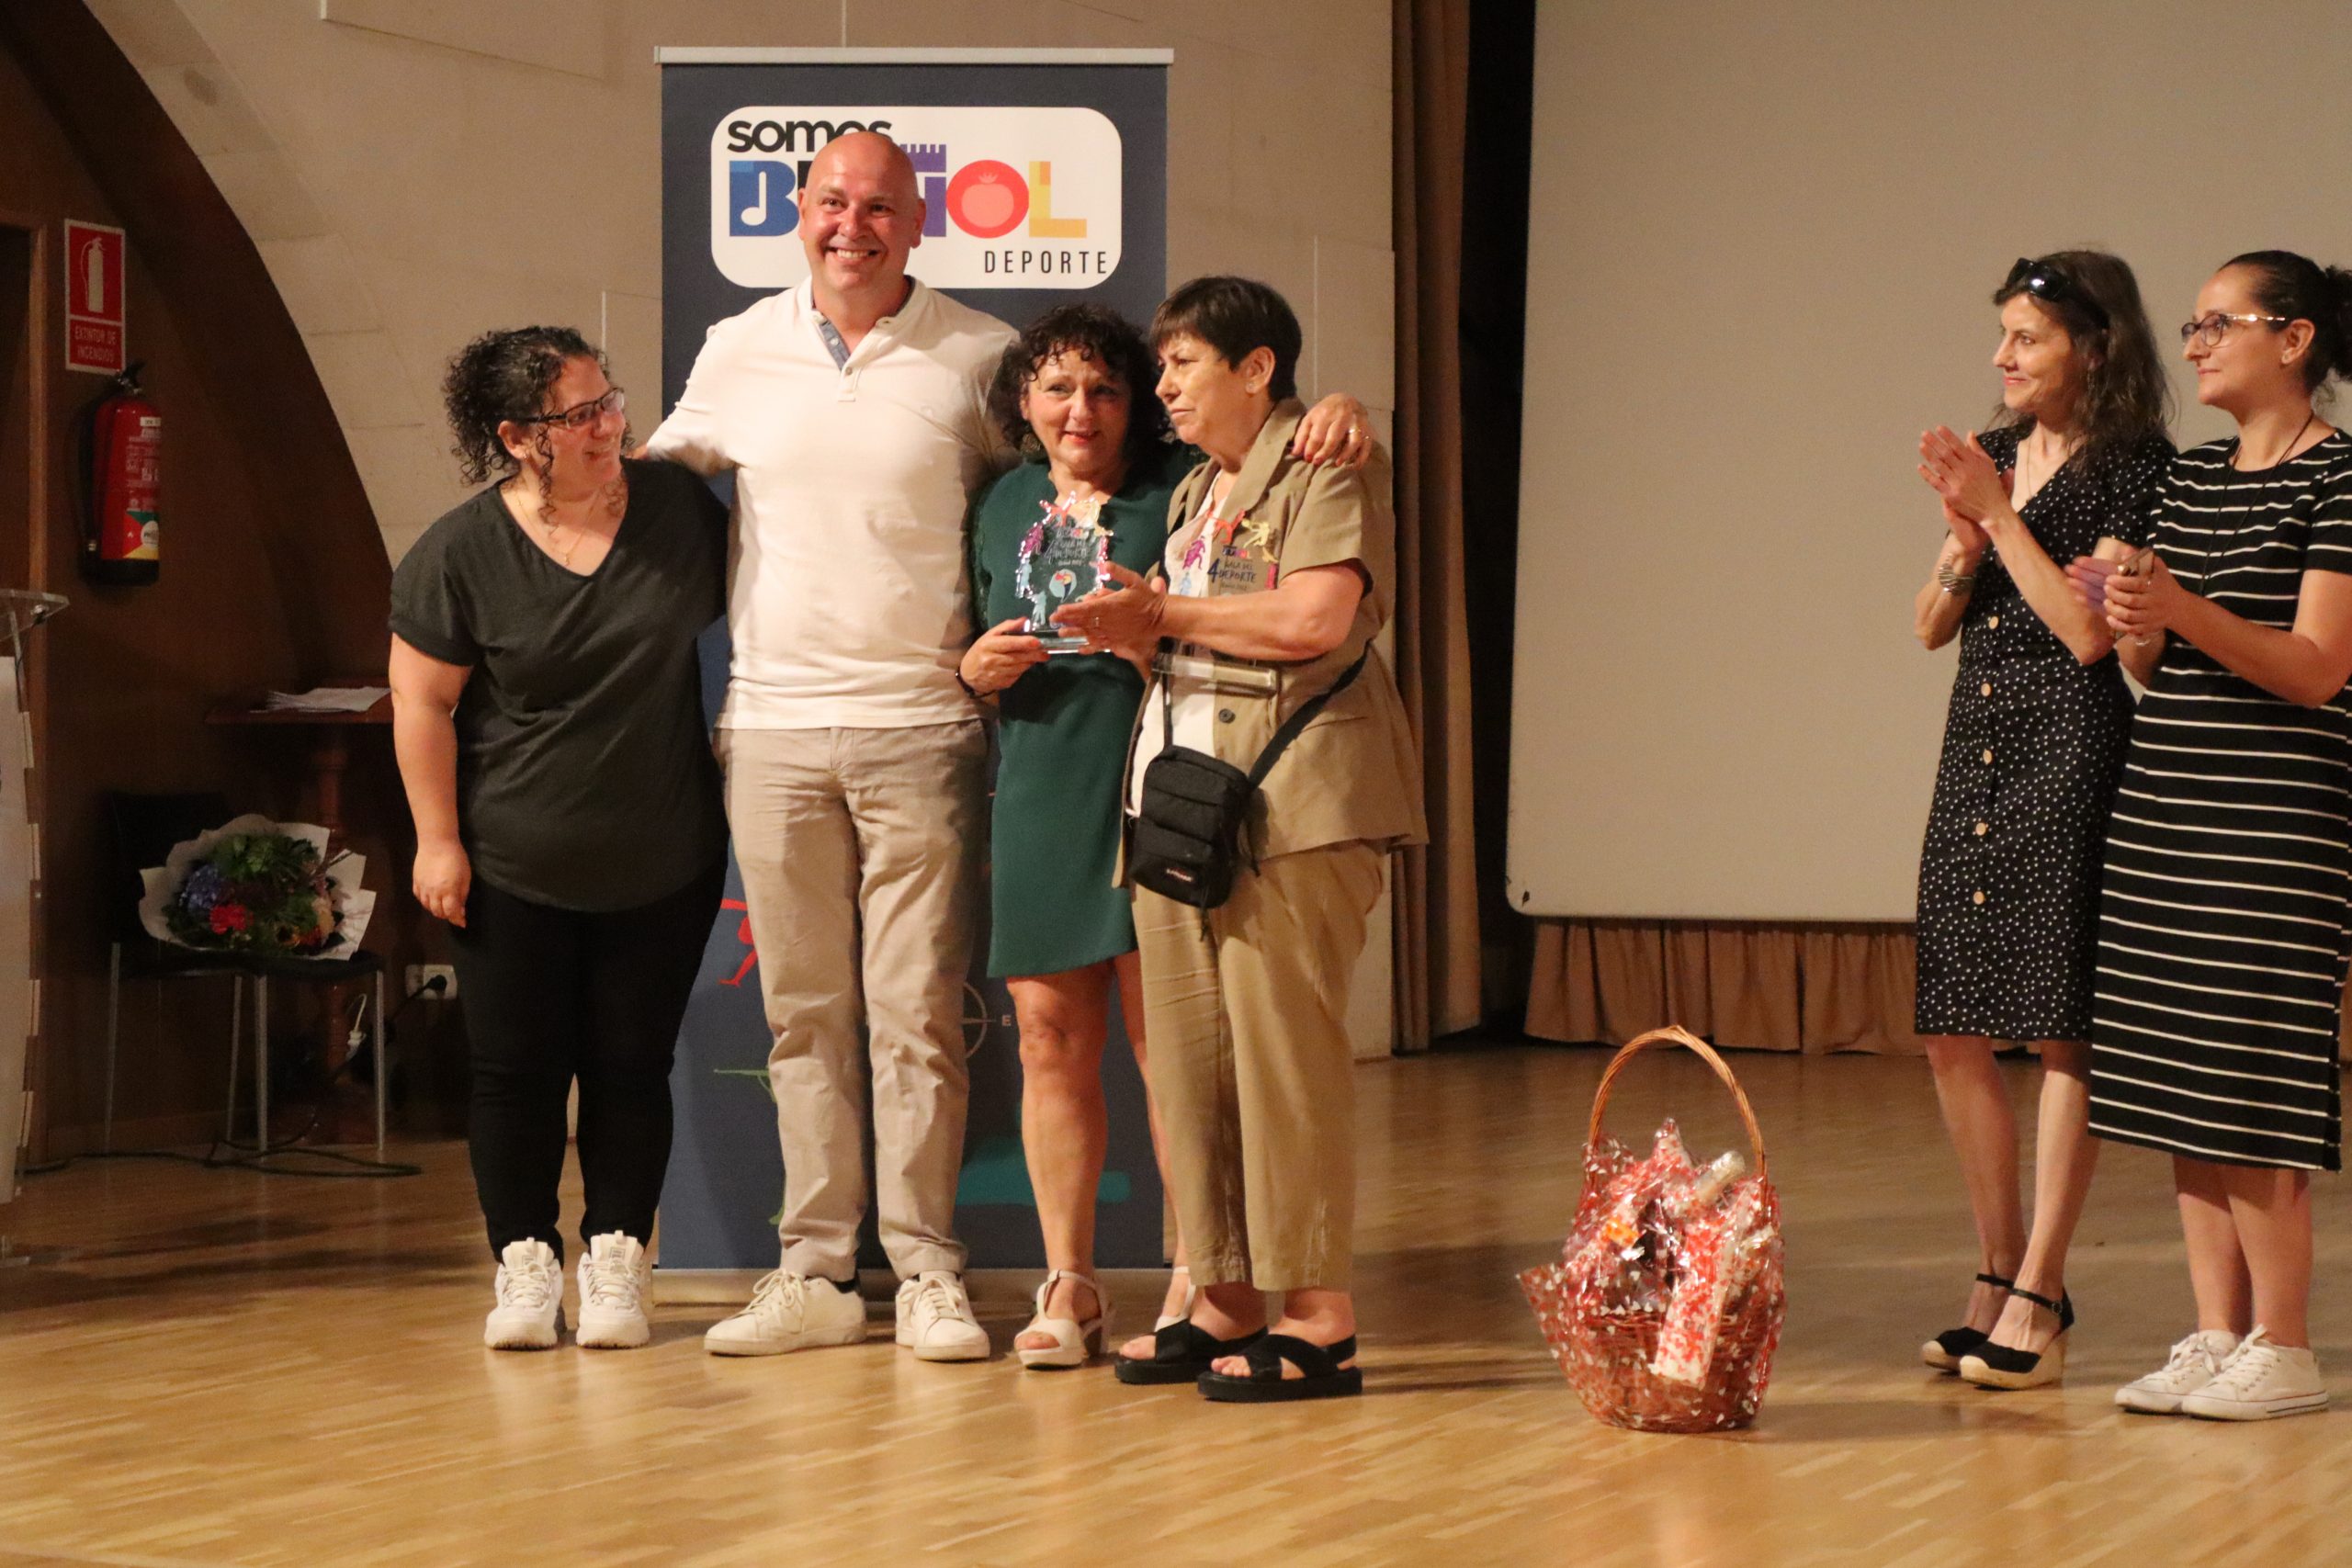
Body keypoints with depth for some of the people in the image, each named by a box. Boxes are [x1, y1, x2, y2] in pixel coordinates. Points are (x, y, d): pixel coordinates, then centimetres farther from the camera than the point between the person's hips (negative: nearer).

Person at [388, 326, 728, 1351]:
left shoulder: (679, 506, -2)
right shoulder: (461, 553, -10)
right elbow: (421, 701, -6)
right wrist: (437, 838, -8)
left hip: (662, 868, 2)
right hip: (513, 872, -2)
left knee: (631, 1066, 6)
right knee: (515, 1071, 4)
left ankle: (615, 1260, 16)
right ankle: (524, 1264, 16)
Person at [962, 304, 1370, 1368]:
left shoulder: (1184, 483, 1)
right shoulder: (1003, 509, 16)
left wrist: (1342, 413, -21)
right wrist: (977, 670, 2)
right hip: (1040, 800, 4)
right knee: (1051, 1041, 5)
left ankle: (1193, 1283, 4)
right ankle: (1069, 1286, 13)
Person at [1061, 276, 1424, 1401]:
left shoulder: (1327, 468, -3)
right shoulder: (1196, 492, 24)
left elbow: (1315, 619, -17)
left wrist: (1166, 614, -6)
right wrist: (1136, 632, 5)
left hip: (1293, 801, -8)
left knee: (1282, 1046, -9)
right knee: (1188, 1051, 5)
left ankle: (1319, 1321, -3)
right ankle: (1226, 1300, 13)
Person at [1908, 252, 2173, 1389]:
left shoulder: (2132, 466, -6)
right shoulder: (1994, 454, 15)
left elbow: (2088, 630, -15)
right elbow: (1934, 625, 13)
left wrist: (2001, 515, -11)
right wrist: (1963, 533, -5)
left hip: (2070, 753, -7)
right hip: (1976, 750, 8)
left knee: (2062, 1031, -4)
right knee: (1954, 1033, 7)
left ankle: (2037, 1304, 0)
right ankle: (1998, 1279, 18)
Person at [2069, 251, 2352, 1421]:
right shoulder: (2186, 478, 15)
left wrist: (2184, 612, -25)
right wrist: (2135, 629, -6)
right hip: (2164, 800, 7)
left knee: (2251, 1086, -7)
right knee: (2177, 1083, 6)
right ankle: (2216, 1333, 13)